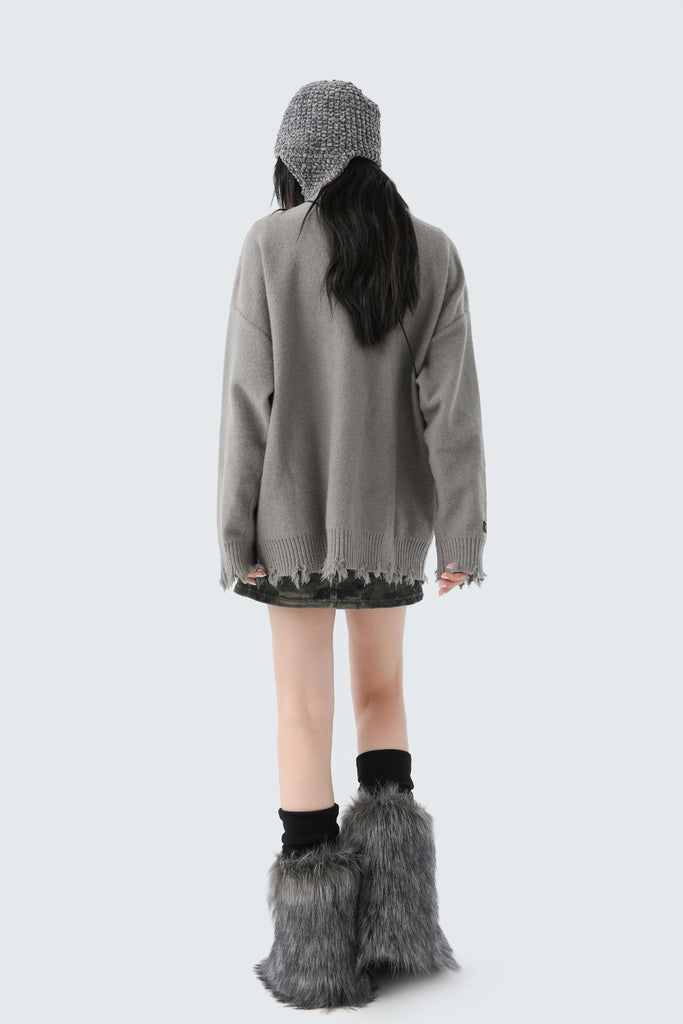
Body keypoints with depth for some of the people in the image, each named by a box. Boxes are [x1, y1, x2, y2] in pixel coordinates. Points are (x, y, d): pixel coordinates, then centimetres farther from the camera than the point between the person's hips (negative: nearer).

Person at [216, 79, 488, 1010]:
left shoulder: (270, 243, -7)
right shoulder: (433, 251, -1)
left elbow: (250, 397, -11)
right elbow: (452, 402, -7)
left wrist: (236, 535, -6)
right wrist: (462, 536, -5)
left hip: (297, 516, -2)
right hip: (391, 518, 2)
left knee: (305, 709, 6)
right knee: (380, 689, 19)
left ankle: (315, 948, 10)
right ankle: (391, 920, 10)